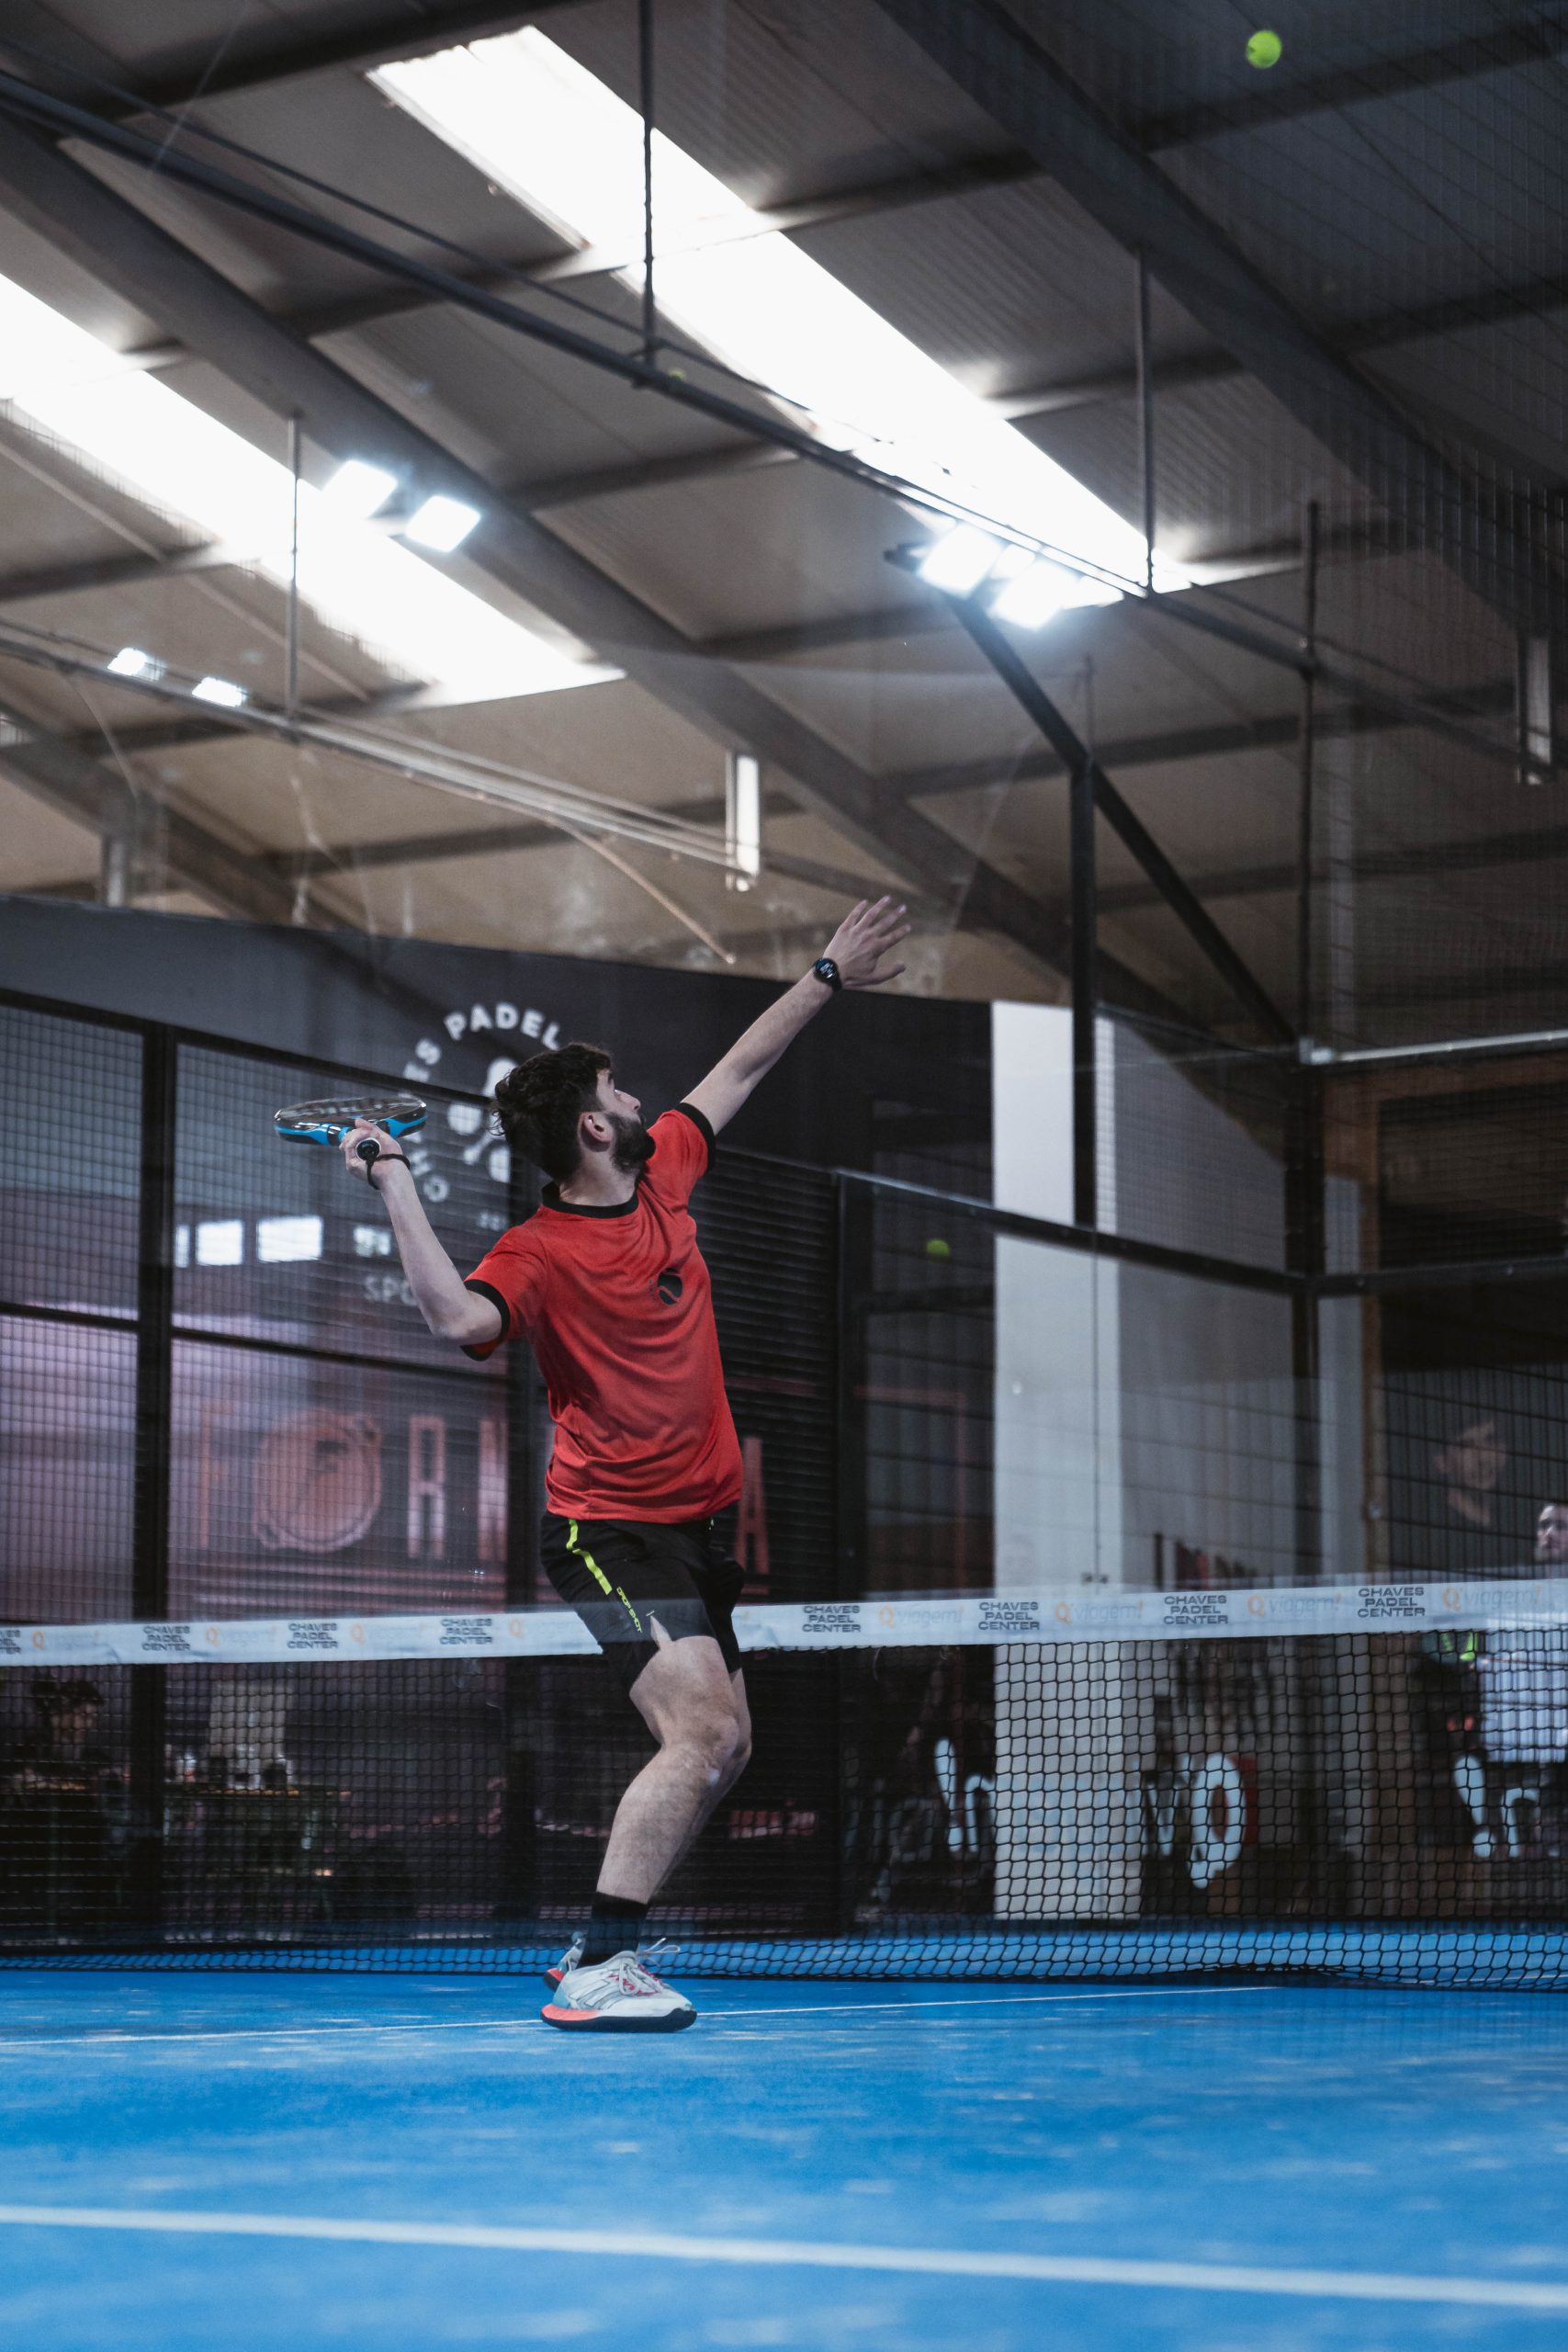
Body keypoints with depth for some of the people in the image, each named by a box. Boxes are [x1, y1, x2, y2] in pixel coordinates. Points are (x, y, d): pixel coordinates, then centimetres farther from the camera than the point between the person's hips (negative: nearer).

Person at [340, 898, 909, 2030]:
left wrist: (827, 977, 25)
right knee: (704, 1731, -22)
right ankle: (597, 1971, -21)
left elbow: (742, 1067, 20)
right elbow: (460, 1316, -36)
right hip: (610, 1525, -9)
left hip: (688, 1520, 9)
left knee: (723, 1747, 12)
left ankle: (600, 1954, 19)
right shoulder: (540, 1252, -15)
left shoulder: (664, 1171, 6)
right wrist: (398, 1188, -35)